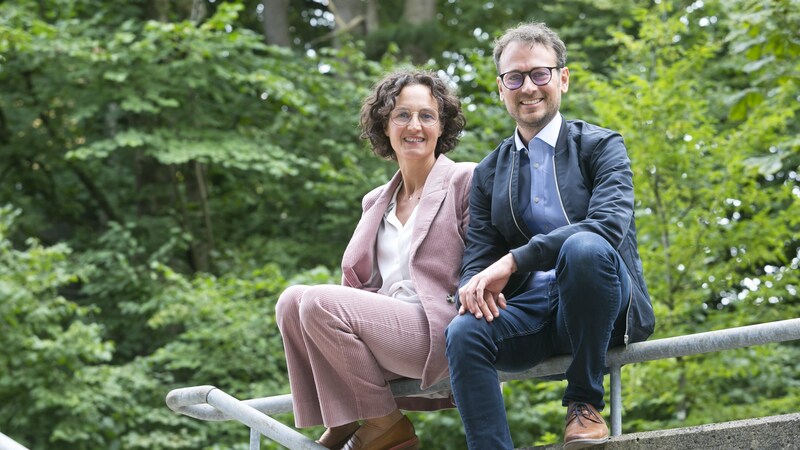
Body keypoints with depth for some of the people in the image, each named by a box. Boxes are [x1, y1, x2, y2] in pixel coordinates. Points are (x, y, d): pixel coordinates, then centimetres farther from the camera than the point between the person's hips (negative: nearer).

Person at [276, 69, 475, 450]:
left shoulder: (466, 181, 4)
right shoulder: (376, 201, 23)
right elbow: (360, 280, 21)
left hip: (443, 331, -7)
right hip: (387, 325, 7)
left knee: (319, 302, -23)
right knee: (293, 299, -15)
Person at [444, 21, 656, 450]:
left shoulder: (600, 146, 3)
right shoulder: (488, 172, 17)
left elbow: (609, 223, -16)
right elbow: (477, 256, 11)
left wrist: (513, 261, -24)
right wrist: (475, 287, -16)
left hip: (601, 309, -3)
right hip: (529, 311, 3)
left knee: (585, 245, -35)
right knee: (463, 332, -28)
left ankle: (585, 402, -17)